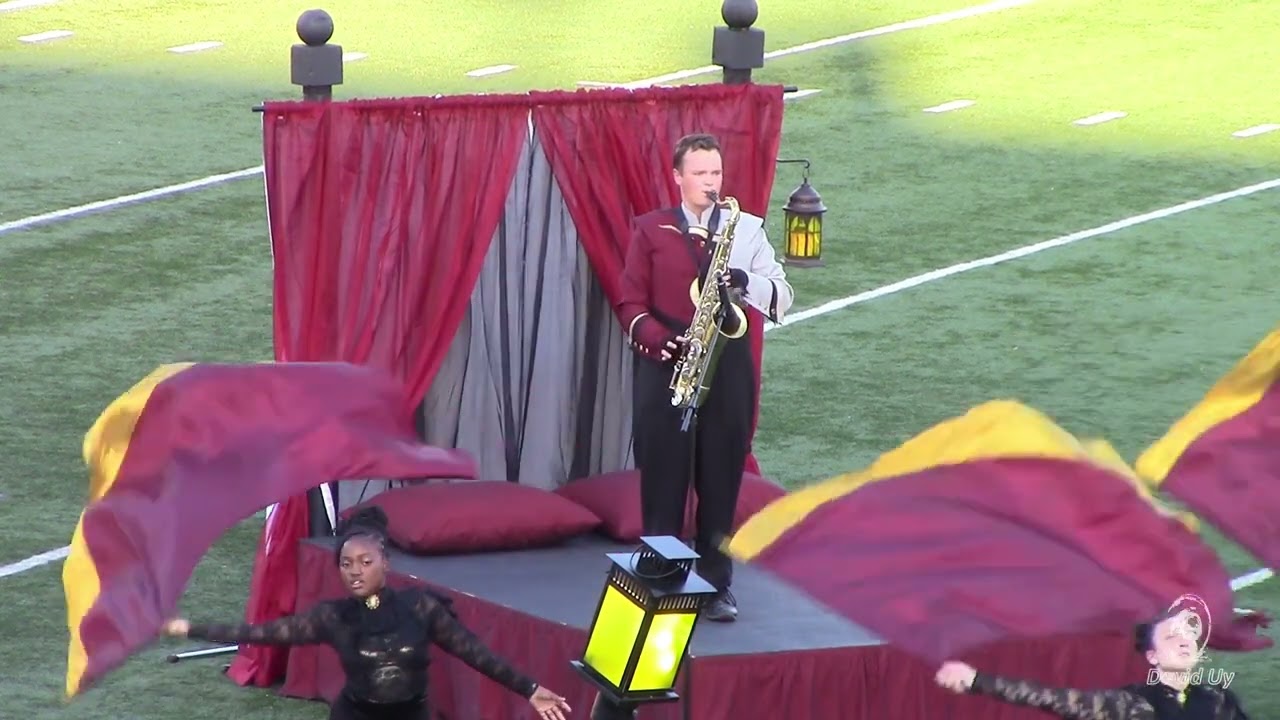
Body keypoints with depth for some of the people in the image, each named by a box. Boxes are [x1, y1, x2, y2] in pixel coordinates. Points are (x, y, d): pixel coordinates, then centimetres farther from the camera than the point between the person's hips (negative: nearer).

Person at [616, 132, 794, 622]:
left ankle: (717, 586, 10)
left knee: (721, 482, 3)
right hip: (665, 370, -1)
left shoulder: (747, 229, 7)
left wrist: (746, 282, -17)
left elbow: (781, 300, 3)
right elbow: (631, 303, 3)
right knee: (662, 481, 0)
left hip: (727, 367, 1)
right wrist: (660, 340, -15)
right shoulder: (651, 230, 5)